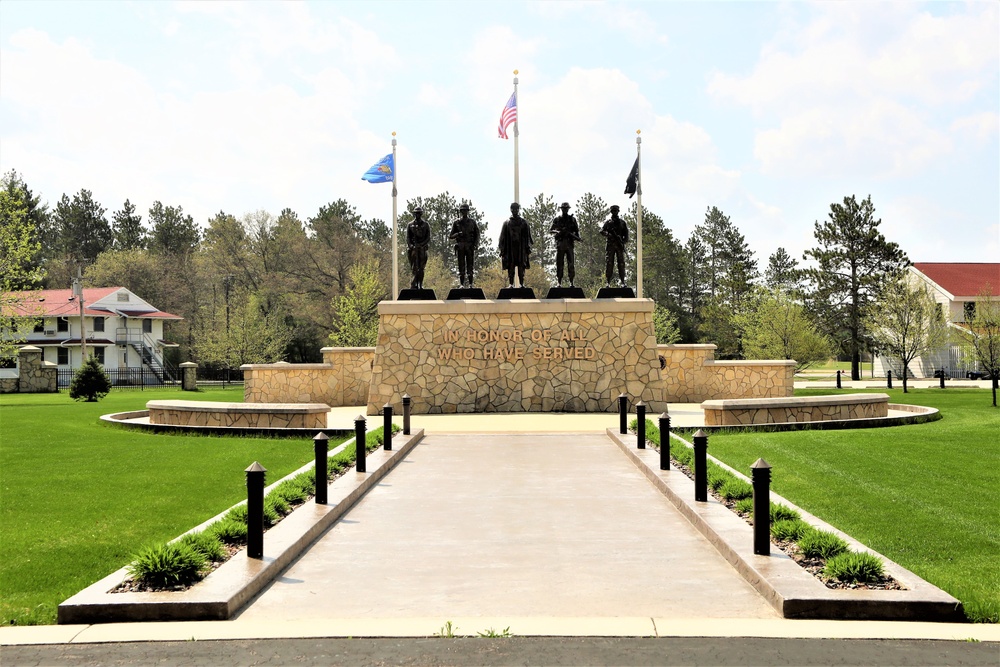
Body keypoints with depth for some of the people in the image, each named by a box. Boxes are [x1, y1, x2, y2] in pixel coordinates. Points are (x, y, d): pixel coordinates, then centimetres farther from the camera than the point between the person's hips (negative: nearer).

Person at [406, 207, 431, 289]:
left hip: (422, 248, 0)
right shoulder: (410, 225, 10)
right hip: (413, 248, 0)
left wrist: (421, 245, -12)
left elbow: (428, 238, 2)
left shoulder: (425, 225, 9)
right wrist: (411, 245, -12)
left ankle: (420, 285, 2)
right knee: (414, 268, -8)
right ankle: (414, 284, -7)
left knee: (421, 268, 0)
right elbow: (407, 237, 6)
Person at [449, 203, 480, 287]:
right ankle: (462, 284, 3)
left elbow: (477, 234, 9)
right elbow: (451, 236, 5)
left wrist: (475, 244, -6)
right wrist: (458, 234, -15)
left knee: (470, 266, -2)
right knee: (461, 266, -1)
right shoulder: (456, 223, 6)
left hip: (470, 247, 0)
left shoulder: (472, 222, 8)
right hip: (460, 247, 0)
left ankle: (470, 284, 2)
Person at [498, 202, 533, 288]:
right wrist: (502, 249, 2)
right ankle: (511, 284, 0)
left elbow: (527, 236, 8)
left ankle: (522, 284, 1)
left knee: (521, 267, -1)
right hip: (510, 248, 0)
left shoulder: (524, 222, 9)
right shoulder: (507, 223, 9)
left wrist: (528, 248, 0)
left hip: (521, 248, 0)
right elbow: (503, 237, 9)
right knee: (510, 268, -2)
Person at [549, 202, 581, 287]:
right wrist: (558, 232, -14)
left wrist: (578, 237, -8)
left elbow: (577, 230, 12)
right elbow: (550, 231, 6)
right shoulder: (557, 219, 9)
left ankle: (571, 282, -2)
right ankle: (559, 283, 3)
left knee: (571, 264, -4)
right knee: (559, 264, -1)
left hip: (570, 244, 1)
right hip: (560, 244, -1)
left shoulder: (572, 219, 12)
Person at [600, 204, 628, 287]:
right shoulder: (608, 222, 10)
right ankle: (608, 282, -4)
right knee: (609, 263, -5)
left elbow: (626, 233, 11)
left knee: (621, 263, -1)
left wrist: (624, 241, -8)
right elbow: (602, 231, 2)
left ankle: (622, 281, 1)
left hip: (620, 245, 1)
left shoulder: (622, 222, 14)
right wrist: (608, 234, -18)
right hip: (610, 245, -1)